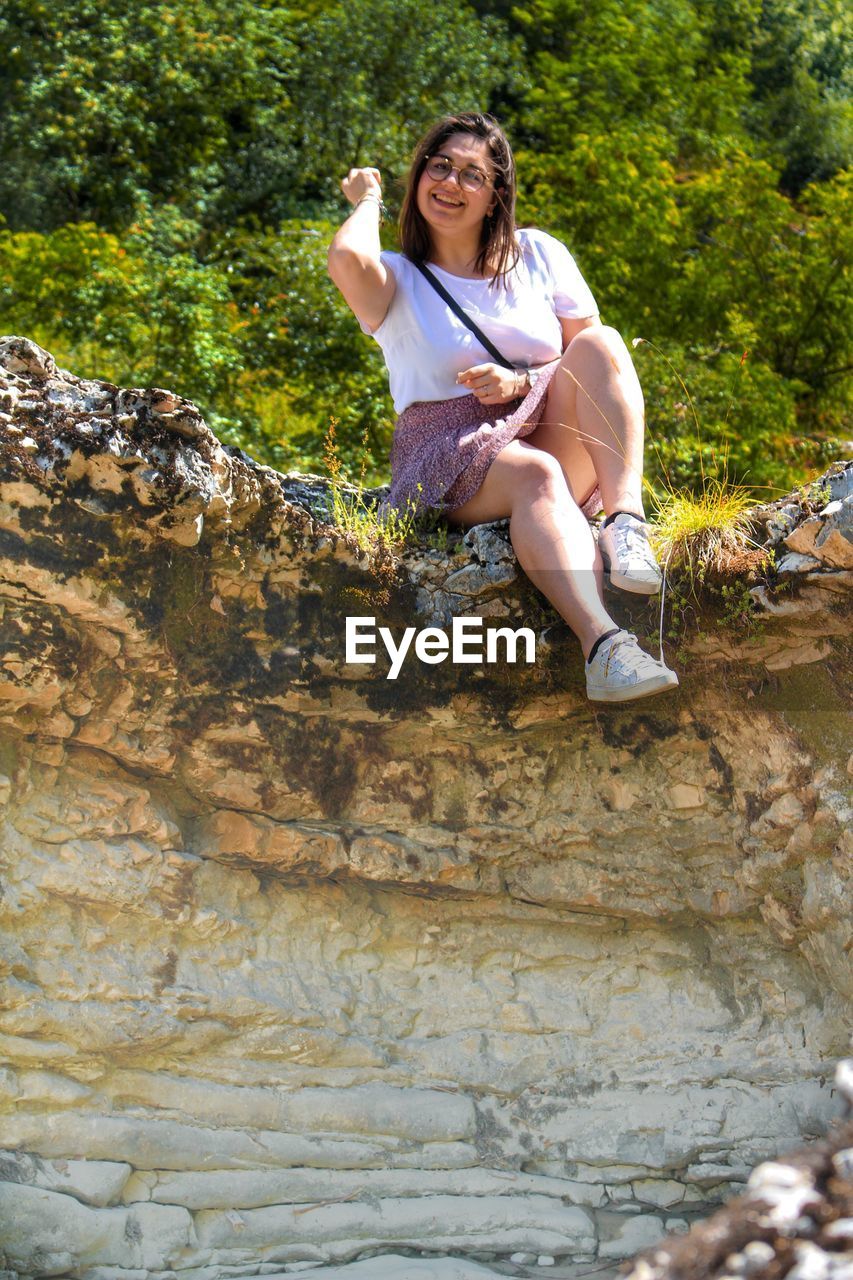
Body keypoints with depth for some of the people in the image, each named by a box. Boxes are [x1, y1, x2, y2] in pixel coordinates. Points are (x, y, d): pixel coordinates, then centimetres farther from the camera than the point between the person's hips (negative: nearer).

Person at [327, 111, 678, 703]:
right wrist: (368, 200, 2)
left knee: (600, 342, -22)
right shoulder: (399, 279, 6)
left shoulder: (539, 255, 14)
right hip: (449, 454, -3)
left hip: (556, 439, 3)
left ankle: (628, 520, -39)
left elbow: (594, 362, 11)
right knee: (536, 477, -36)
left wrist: (521, 382, -9)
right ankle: (604, 645, -55)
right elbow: (346, 261, -20)